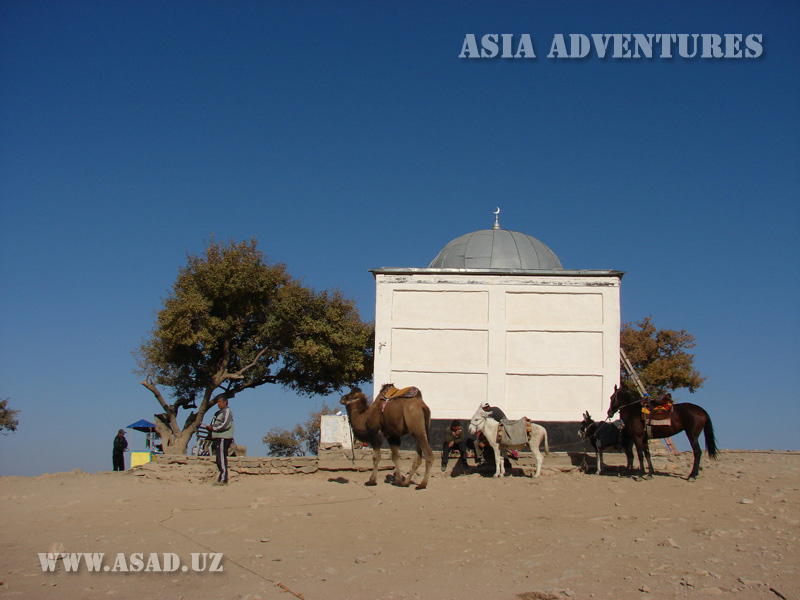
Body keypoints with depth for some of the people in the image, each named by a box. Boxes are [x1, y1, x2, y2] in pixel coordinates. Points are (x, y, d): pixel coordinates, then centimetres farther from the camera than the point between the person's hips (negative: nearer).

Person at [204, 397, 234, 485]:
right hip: (217, 438, 9)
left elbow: (225, 425, -17)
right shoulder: (218, 413, 25)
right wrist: (209, 427, 4)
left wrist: (213, 428, -11)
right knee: (219, 460, 8)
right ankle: (222, 479, 10)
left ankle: (223, 480, -15)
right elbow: (215, 425, 25)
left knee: (222, 459, -13)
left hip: (223, 438, -9)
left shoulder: (227, 411, -4)